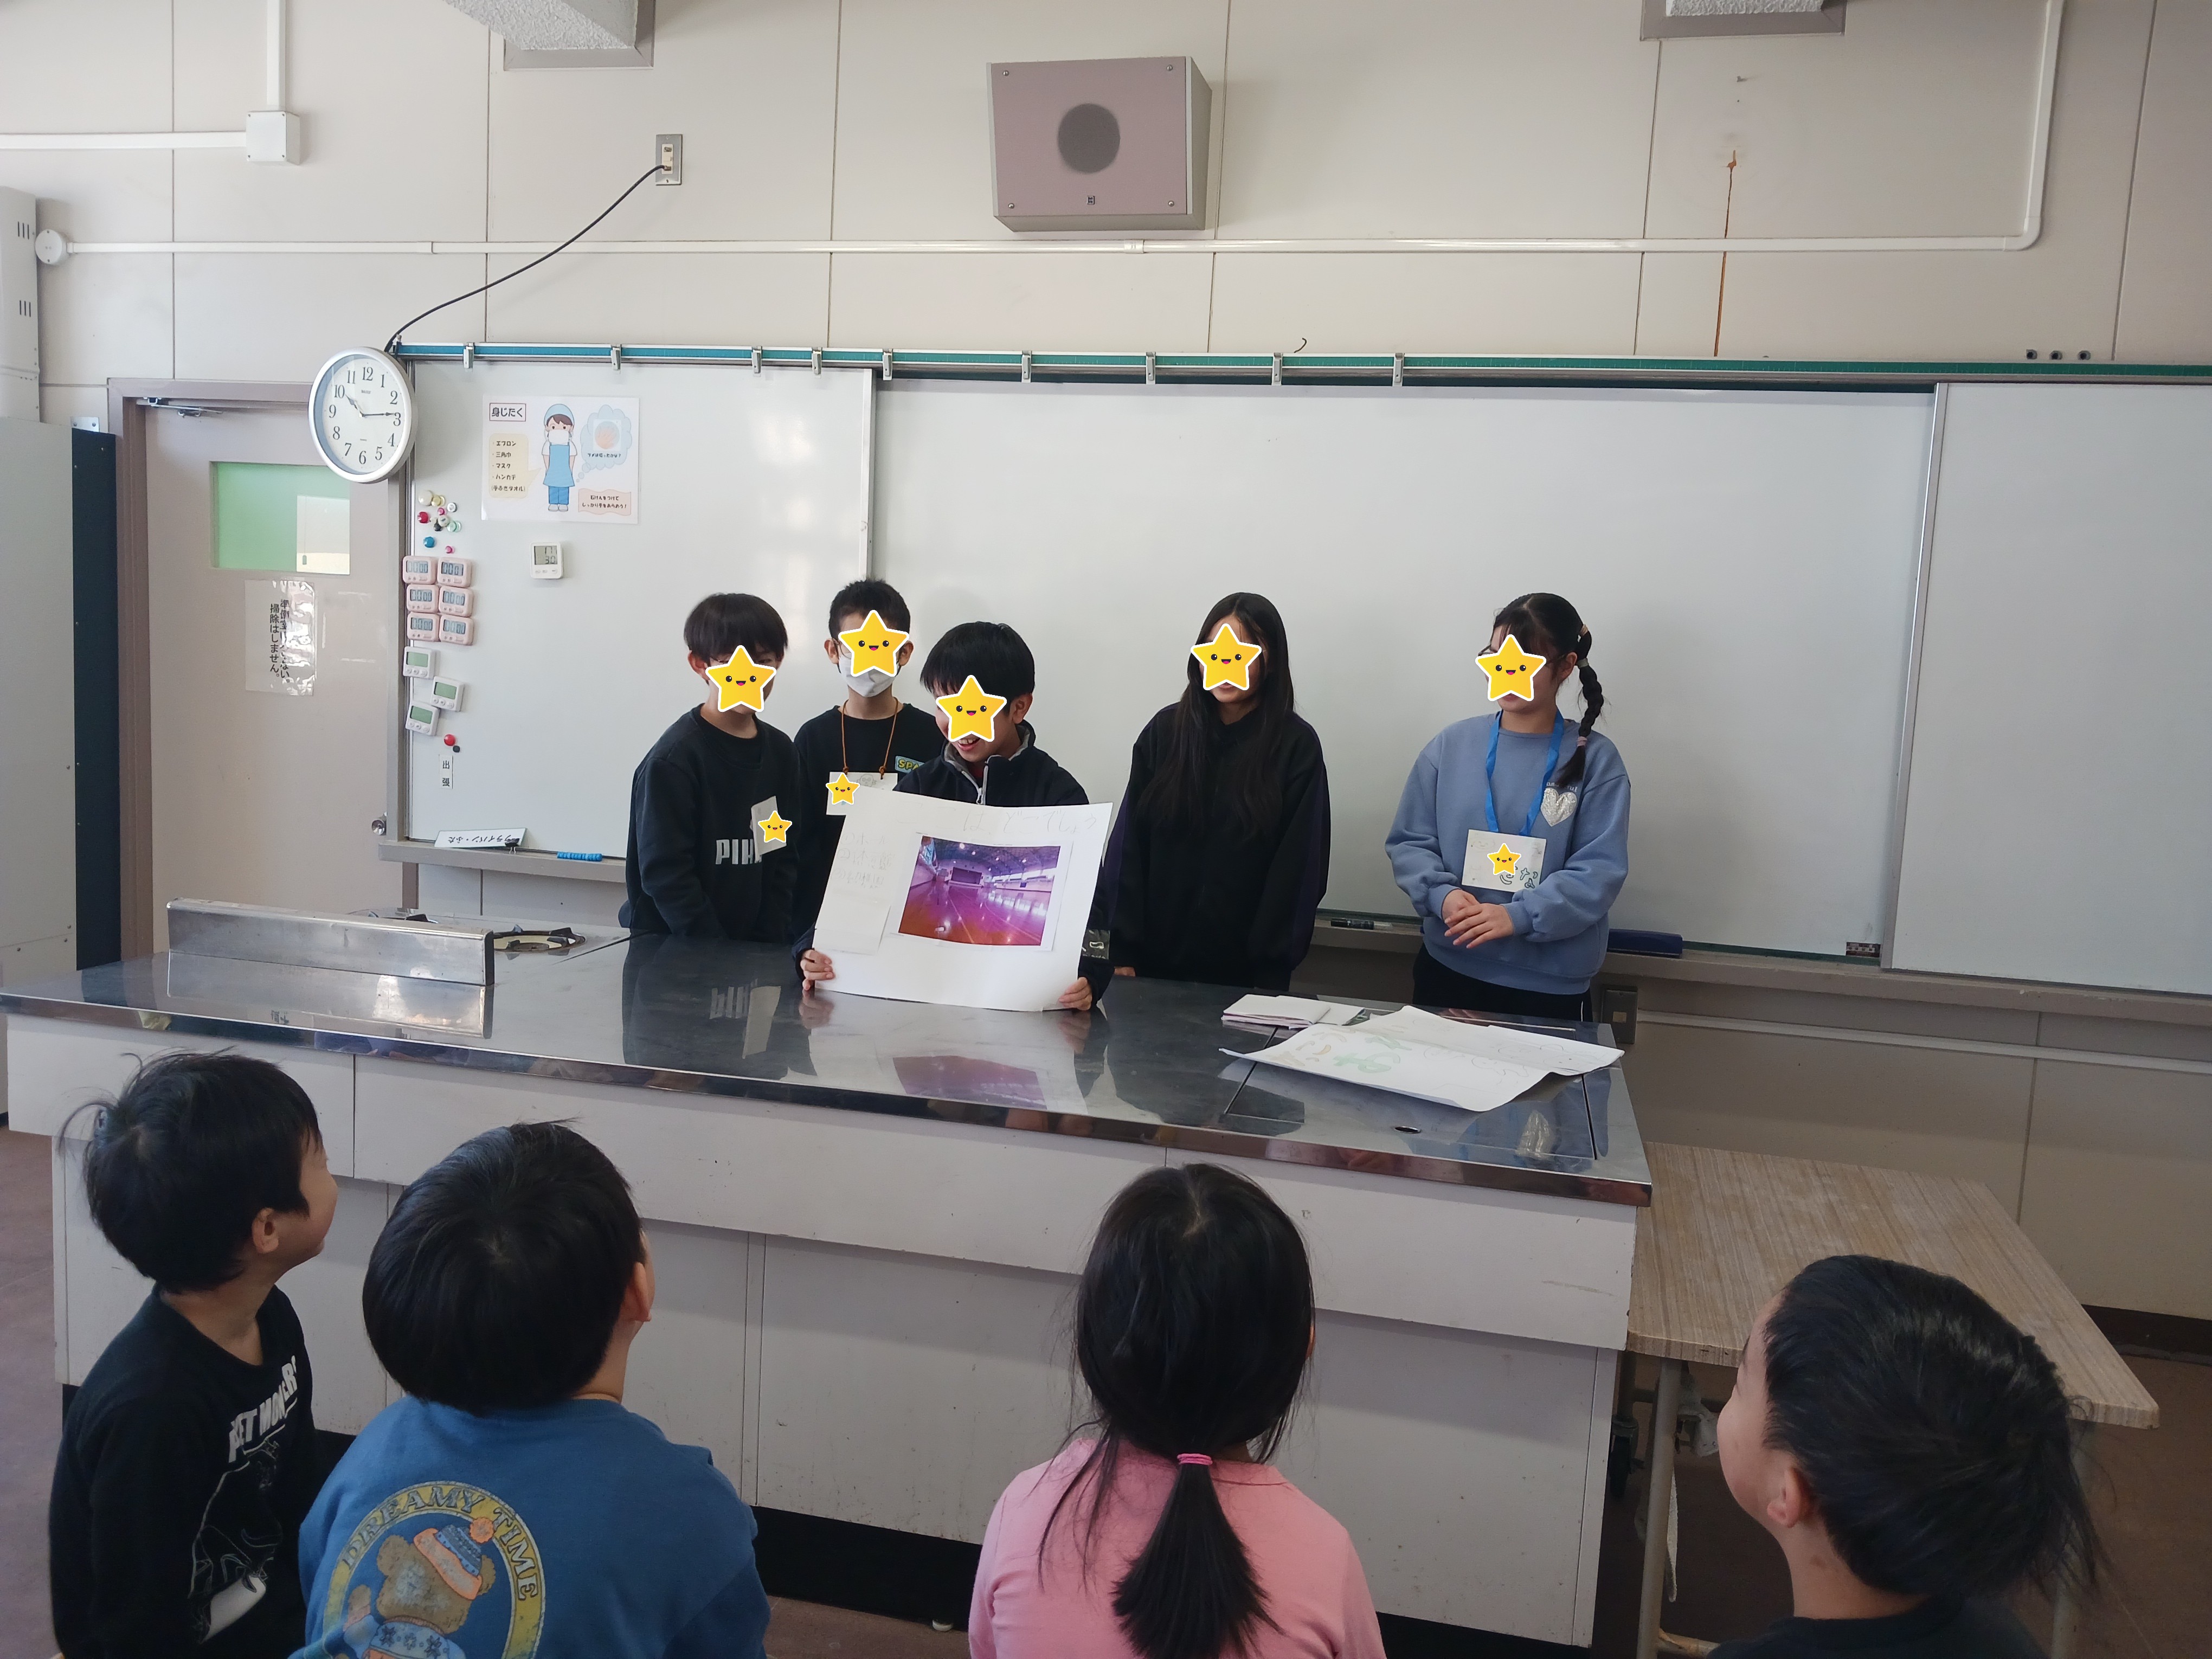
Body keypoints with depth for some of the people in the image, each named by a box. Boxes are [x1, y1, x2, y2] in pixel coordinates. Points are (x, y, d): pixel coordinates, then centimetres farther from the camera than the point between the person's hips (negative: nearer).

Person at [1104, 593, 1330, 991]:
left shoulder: (1297, 746, -4)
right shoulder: (1165, 730, 2)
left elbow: (1299, 867, -5)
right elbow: (1128, 845, 1)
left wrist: (1272, 970, -11)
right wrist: (1123, 952, -6)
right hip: (1156, 960, 2)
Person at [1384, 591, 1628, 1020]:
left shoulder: (1595, 759, -3)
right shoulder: (1451, 746, 2)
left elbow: (1599, 869, -10)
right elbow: (1408, 842, 3)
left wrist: (1519, 916, -23)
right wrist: (1441, 895, -16)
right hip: (1447, 970, 2)